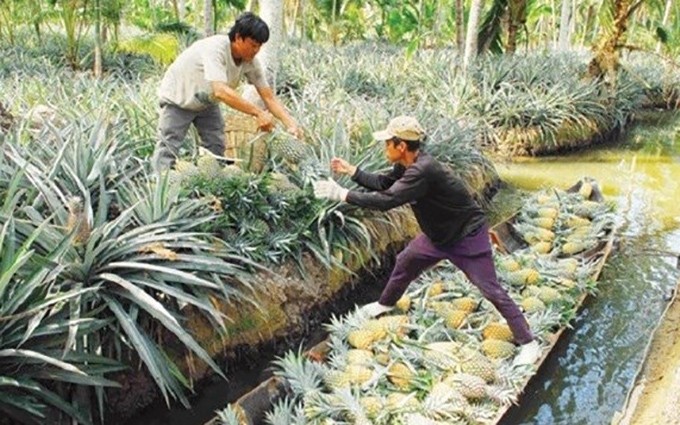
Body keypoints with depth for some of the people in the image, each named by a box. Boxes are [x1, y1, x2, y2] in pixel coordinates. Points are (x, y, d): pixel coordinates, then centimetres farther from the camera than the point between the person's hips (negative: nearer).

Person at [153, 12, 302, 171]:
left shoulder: (250, 61, -17)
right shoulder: (215, 48, -36)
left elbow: (269, 97, -14)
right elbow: (221, 91, -49)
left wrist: (290, 123, -28)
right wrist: (258, 113, -51)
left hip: (207, 101, 6)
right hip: (178, 97, -6)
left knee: (217, 149, 0)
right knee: (168, 150, -12)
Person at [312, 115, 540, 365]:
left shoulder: (423, 170, -35)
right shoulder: (409, 165, -6)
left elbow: (386, 200, -39)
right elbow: (384, 183, 13)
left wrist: (342, 194, -34)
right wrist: (352, 171, 4)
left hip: (467, 236, -9)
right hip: (439, 234, 9)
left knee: (491, 290, -6)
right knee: (405, 262, 21)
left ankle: (528, 344, 3)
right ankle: (385, 304, 46)